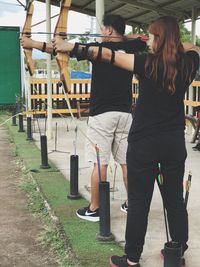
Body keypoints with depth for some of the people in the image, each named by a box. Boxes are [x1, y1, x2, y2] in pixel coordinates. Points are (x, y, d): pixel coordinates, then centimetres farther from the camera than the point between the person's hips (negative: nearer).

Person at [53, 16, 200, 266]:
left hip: (144, 142, -5)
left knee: (139, 202, 4)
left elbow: (107, 55, -10)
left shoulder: (148, 63, -12)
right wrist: (172, 40, 23)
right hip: (175, 142, 5)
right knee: (175, 199, 15)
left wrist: (71, 47, -7)